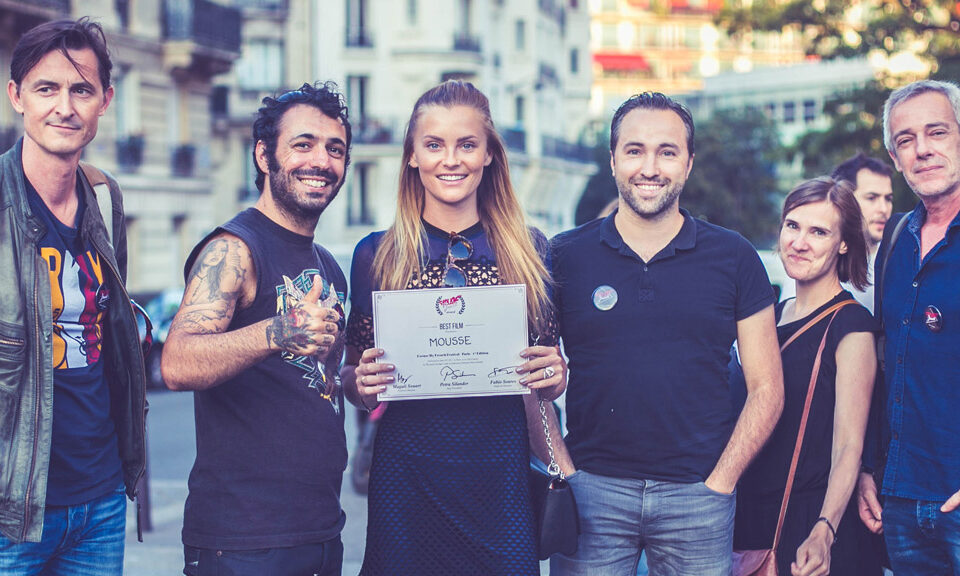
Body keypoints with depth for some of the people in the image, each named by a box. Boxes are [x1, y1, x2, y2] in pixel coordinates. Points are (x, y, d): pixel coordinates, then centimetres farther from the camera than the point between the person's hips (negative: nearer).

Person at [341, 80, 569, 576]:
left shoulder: (529, 251, 4)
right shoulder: (376, 255, 2)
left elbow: (546, 385, 12)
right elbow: (355, 383, 9)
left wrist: (552, 376, -10)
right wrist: (361, 382, -13)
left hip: (501, 479, 1)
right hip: (407, 478, 0)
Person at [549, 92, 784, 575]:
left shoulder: (733, 258, 3)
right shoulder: (565, 257, 2)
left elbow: (766, 387, 5)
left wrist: (720, 481, -3)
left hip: (698, 495, 0)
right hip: (591, 490, 0)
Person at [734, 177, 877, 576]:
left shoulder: (850, 326, -10)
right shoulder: (773, 315, 10)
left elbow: (849, 446, -17)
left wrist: (823, 531, -31)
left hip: (808, 529, -6)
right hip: (750, 519, 6)